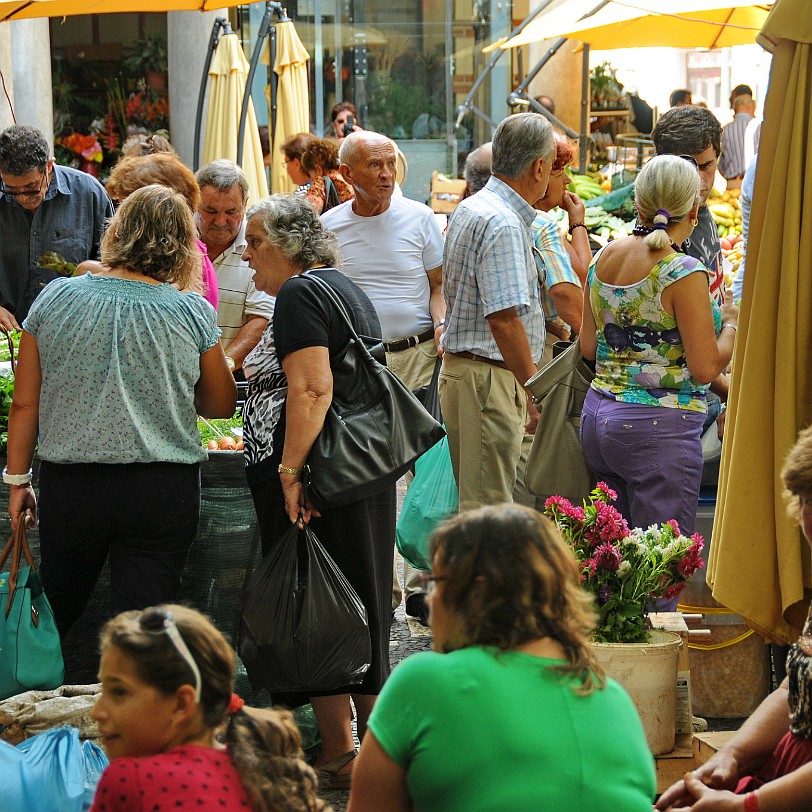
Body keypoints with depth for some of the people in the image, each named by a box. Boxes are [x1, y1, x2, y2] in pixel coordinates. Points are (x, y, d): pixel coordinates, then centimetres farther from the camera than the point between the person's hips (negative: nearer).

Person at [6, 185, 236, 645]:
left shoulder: (55, 299, -2)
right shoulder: (193, 313, -6)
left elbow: (25, 404, 1)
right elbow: (221, 405, 6)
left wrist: (18, 479, 12)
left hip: (69, 483, 2)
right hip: (162, 493, -2)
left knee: (55, 611, 20)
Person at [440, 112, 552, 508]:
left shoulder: (470, 209, 15)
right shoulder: (504, 223, -18)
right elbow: (504, 319, -23)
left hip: (463, 367, 10)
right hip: (487, 380, -10)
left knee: (481, 501, 15)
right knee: (489, 506, -7)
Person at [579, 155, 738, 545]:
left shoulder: (603, 258, 7)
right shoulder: (683, 272, -14)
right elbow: (706, 368, -13)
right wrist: (731, 324, 3)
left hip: (598, 416, 8)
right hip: (658, 427, -7)